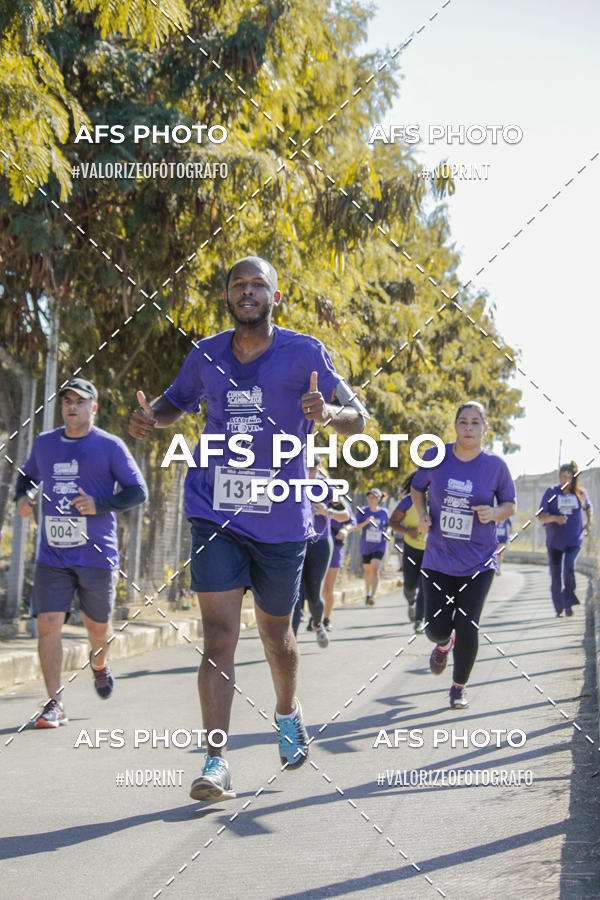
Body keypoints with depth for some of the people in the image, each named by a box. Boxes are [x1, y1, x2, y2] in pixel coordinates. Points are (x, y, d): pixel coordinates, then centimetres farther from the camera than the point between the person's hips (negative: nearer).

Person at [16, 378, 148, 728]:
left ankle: (99, 663, 46)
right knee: (48, 624, -10)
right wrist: (23, 497, 4)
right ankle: (55, 705, -4)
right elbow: (27, 476, 28)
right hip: (52, 556, 2)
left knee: (98, 626, 11)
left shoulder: (110, 446, -2)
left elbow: (139, 492, -4)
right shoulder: (44, 443, 10)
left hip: (97, 555, -2)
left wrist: (100, 505, -19)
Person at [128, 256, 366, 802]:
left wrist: (328, 413, -27)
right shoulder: (207, 356, 5)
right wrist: (150, 417, -2)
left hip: (282, 518, -1)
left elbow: (358, 418, -3)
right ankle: (215, 763, -8)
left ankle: (288, 713, 45)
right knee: (219, 637, -10)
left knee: (276, 634, 15)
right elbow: (177, 401, 22)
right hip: (215, 515, 1)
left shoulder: (304, 352, -4)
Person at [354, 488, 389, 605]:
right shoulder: (363, 511, -3)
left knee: (375, 569, -18)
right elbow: (356, 528, -10)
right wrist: (366, 522, -26)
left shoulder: (383, 512, 0)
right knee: (367, 571, 14)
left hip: (379, 546, -2)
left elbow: (387, 526, 17)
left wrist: (387, 534, -3)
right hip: (365, 546, 2)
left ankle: (372, 596, -23)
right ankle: (368, 593, 34)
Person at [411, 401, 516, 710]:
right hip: (438, 560, 1)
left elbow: (510, 505, 5)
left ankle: (459, 687, 19)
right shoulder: (435, 457, -5)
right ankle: (444, 644, 38)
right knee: (436, 628, -2)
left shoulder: (495, 465, -7)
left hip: (478, 562, -1)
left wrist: (493, 513, -17)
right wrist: (422, 515, -7)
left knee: (467, 628, -4)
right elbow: (417, 488, 12)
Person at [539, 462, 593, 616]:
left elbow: (588, 507, 23)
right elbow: (541, 516, -6)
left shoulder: (580, 493, 3)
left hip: (574, 540, 0)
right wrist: (555, 518, -24)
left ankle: (568, 604, -10)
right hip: (554, 540, 0)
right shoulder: (551, 492, -2)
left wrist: (589, 523, 7)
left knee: (569, 568, -21)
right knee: (555, 574, 3)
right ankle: (559, 608, 17)